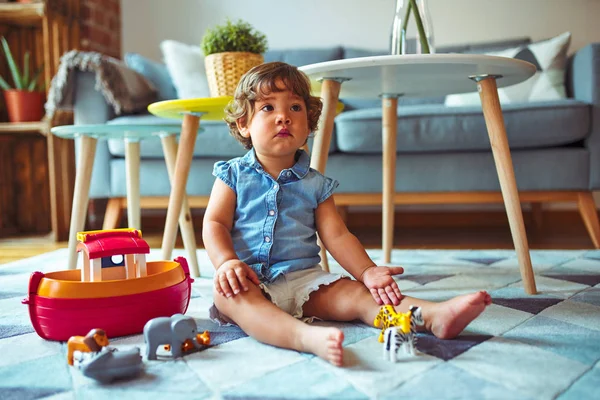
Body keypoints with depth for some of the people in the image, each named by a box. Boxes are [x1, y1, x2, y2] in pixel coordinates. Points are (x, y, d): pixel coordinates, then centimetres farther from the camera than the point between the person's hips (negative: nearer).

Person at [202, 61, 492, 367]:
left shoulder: (315, 184, 10)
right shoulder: (233, 175, 6)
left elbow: (337, 235, 4)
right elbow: (214, 224, -1)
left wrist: (367, 270, -11)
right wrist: (226, 262, -20)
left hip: (303, 279, 2)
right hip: (249, 280, -2)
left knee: (355, 293, -20)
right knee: (230, 297, -35)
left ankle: (435, 316, -34)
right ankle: (307, 337, -58)